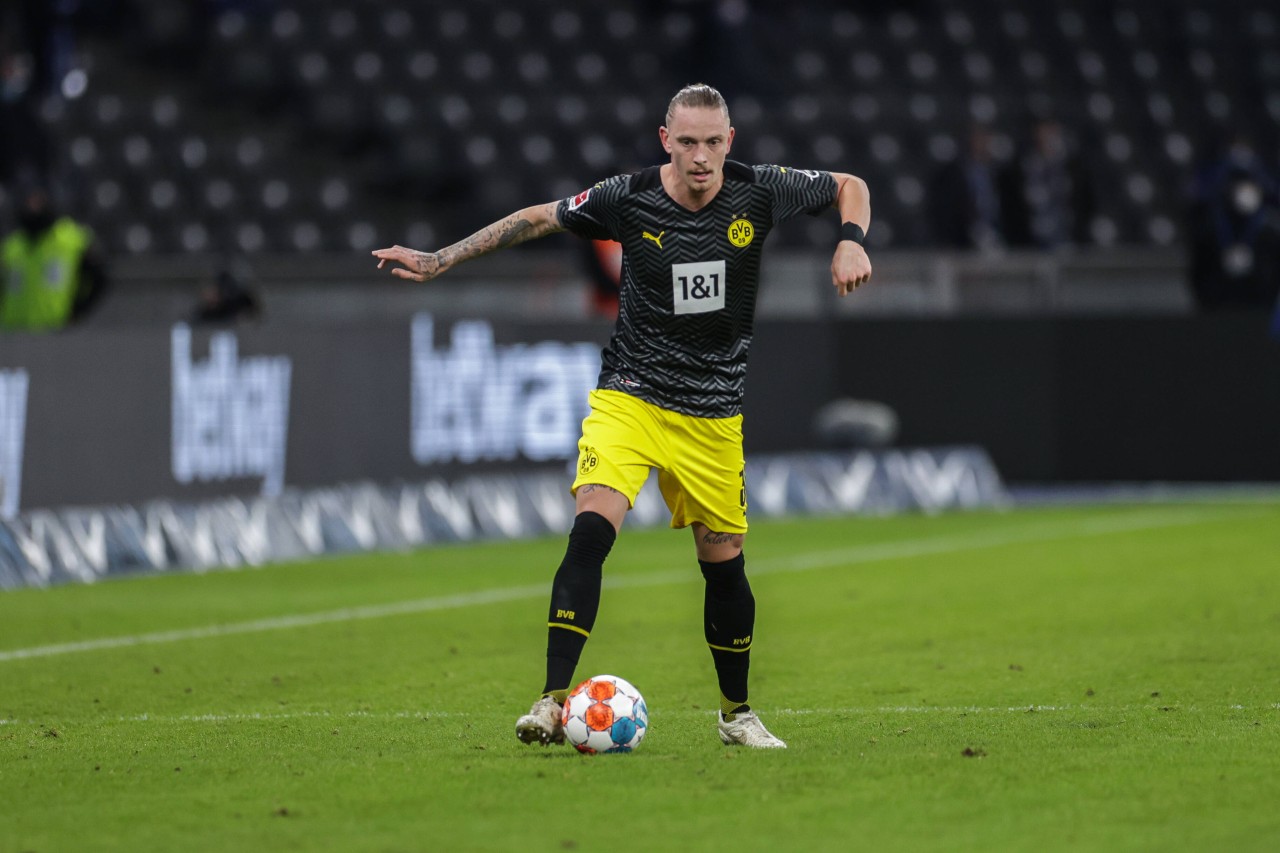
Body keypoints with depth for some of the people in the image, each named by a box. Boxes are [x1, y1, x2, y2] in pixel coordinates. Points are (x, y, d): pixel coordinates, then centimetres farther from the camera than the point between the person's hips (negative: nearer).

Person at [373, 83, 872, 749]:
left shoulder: (760, 193, -9)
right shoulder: (629, 199, -12)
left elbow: (849, 186, 8)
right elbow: (538, 219, 2)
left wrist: (850, 240, -12)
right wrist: (439, 261, 2)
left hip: (714, 412, 2)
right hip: (630, 395, -2)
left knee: (724, 563, 8)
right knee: (592, 528, -23)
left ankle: (736, 711, 30)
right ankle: (554, 700, -25)